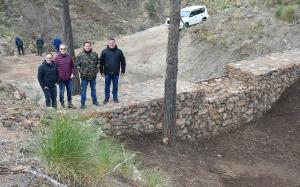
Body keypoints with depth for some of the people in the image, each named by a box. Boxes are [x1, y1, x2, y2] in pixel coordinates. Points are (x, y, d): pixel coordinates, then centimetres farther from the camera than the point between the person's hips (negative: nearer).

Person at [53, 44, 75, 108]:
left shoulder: (69, 56, 2)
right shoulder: (56, 57, -9)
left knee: (69, 91, 13)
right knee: (62, 92, 5)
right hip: (61, 79, -4)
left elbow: (72, 66, 12)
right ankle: (62, 104, 18)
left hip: (69, 78, 4)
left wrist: (72, 73, 2)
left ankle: (70, 103, 26)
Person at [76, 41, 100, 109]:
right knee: (83, 90, 4)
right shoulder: (80, 55, -4)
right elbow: (77, 64, -1)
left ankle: (95, 101, 28)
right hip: (84, 76, -2)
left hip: (93, 75, 2)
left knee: (93, 89, 15)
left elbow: (98, 63, 10)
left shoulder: (95, 54, 3)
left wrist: (97, 70, -1)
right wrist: (81, 71, -9)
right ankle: (83, 103, 11)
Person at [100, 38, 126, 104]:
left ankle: (115, 97, 24)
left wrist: (123, 71, 3)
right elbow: (101, 62, 3)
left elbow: (123, 61, 5)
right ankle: (106, 98, 21)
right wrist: (101, 71, 2)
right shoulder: (104, 51, -2)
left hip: (116, 73, 0)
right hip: (107, 72, 0)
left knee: (115, 85, 10)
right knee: (107, 86, 9)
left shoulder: (119, 51, -1)